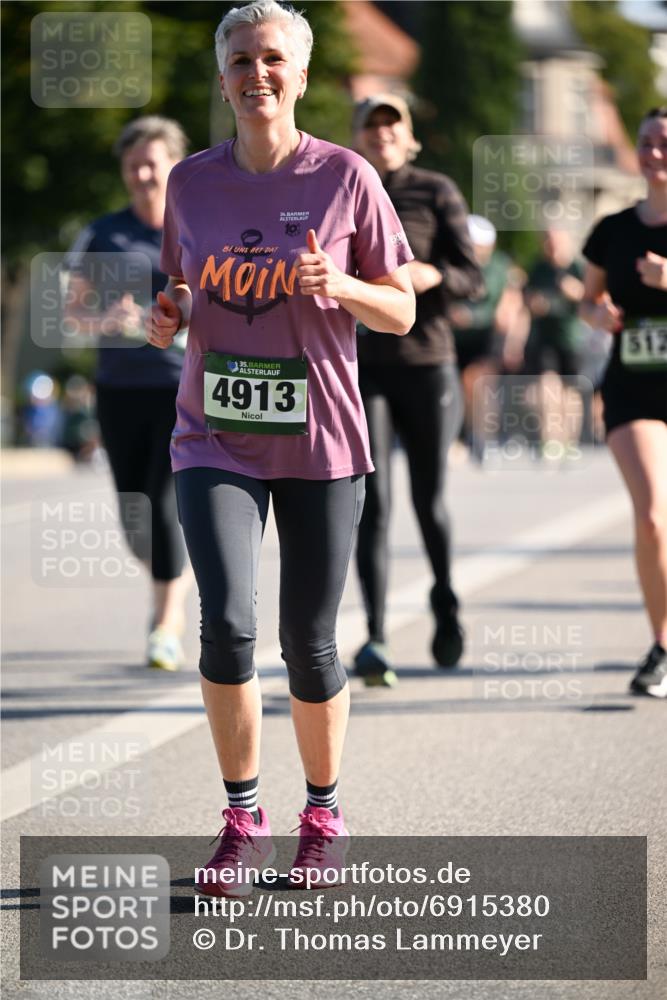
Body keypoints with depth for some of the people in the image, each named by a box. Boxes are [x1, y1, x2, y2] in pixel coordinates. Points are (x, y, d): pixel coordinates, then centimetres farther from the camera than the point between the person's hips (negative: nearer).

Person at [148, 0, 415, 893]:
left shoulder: (346, 177, -4)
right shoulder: (192, 182, 4)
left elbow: (401, 311, 1)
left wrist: (340, 285, -19)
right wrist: (167, 318, -6)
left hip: (320, 444, -1)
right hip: (216, 441, 1)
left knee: (309, 643, 3)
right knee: (227, 626, -15)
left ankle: (324, 815, 25)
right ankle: (243, 819, 1)